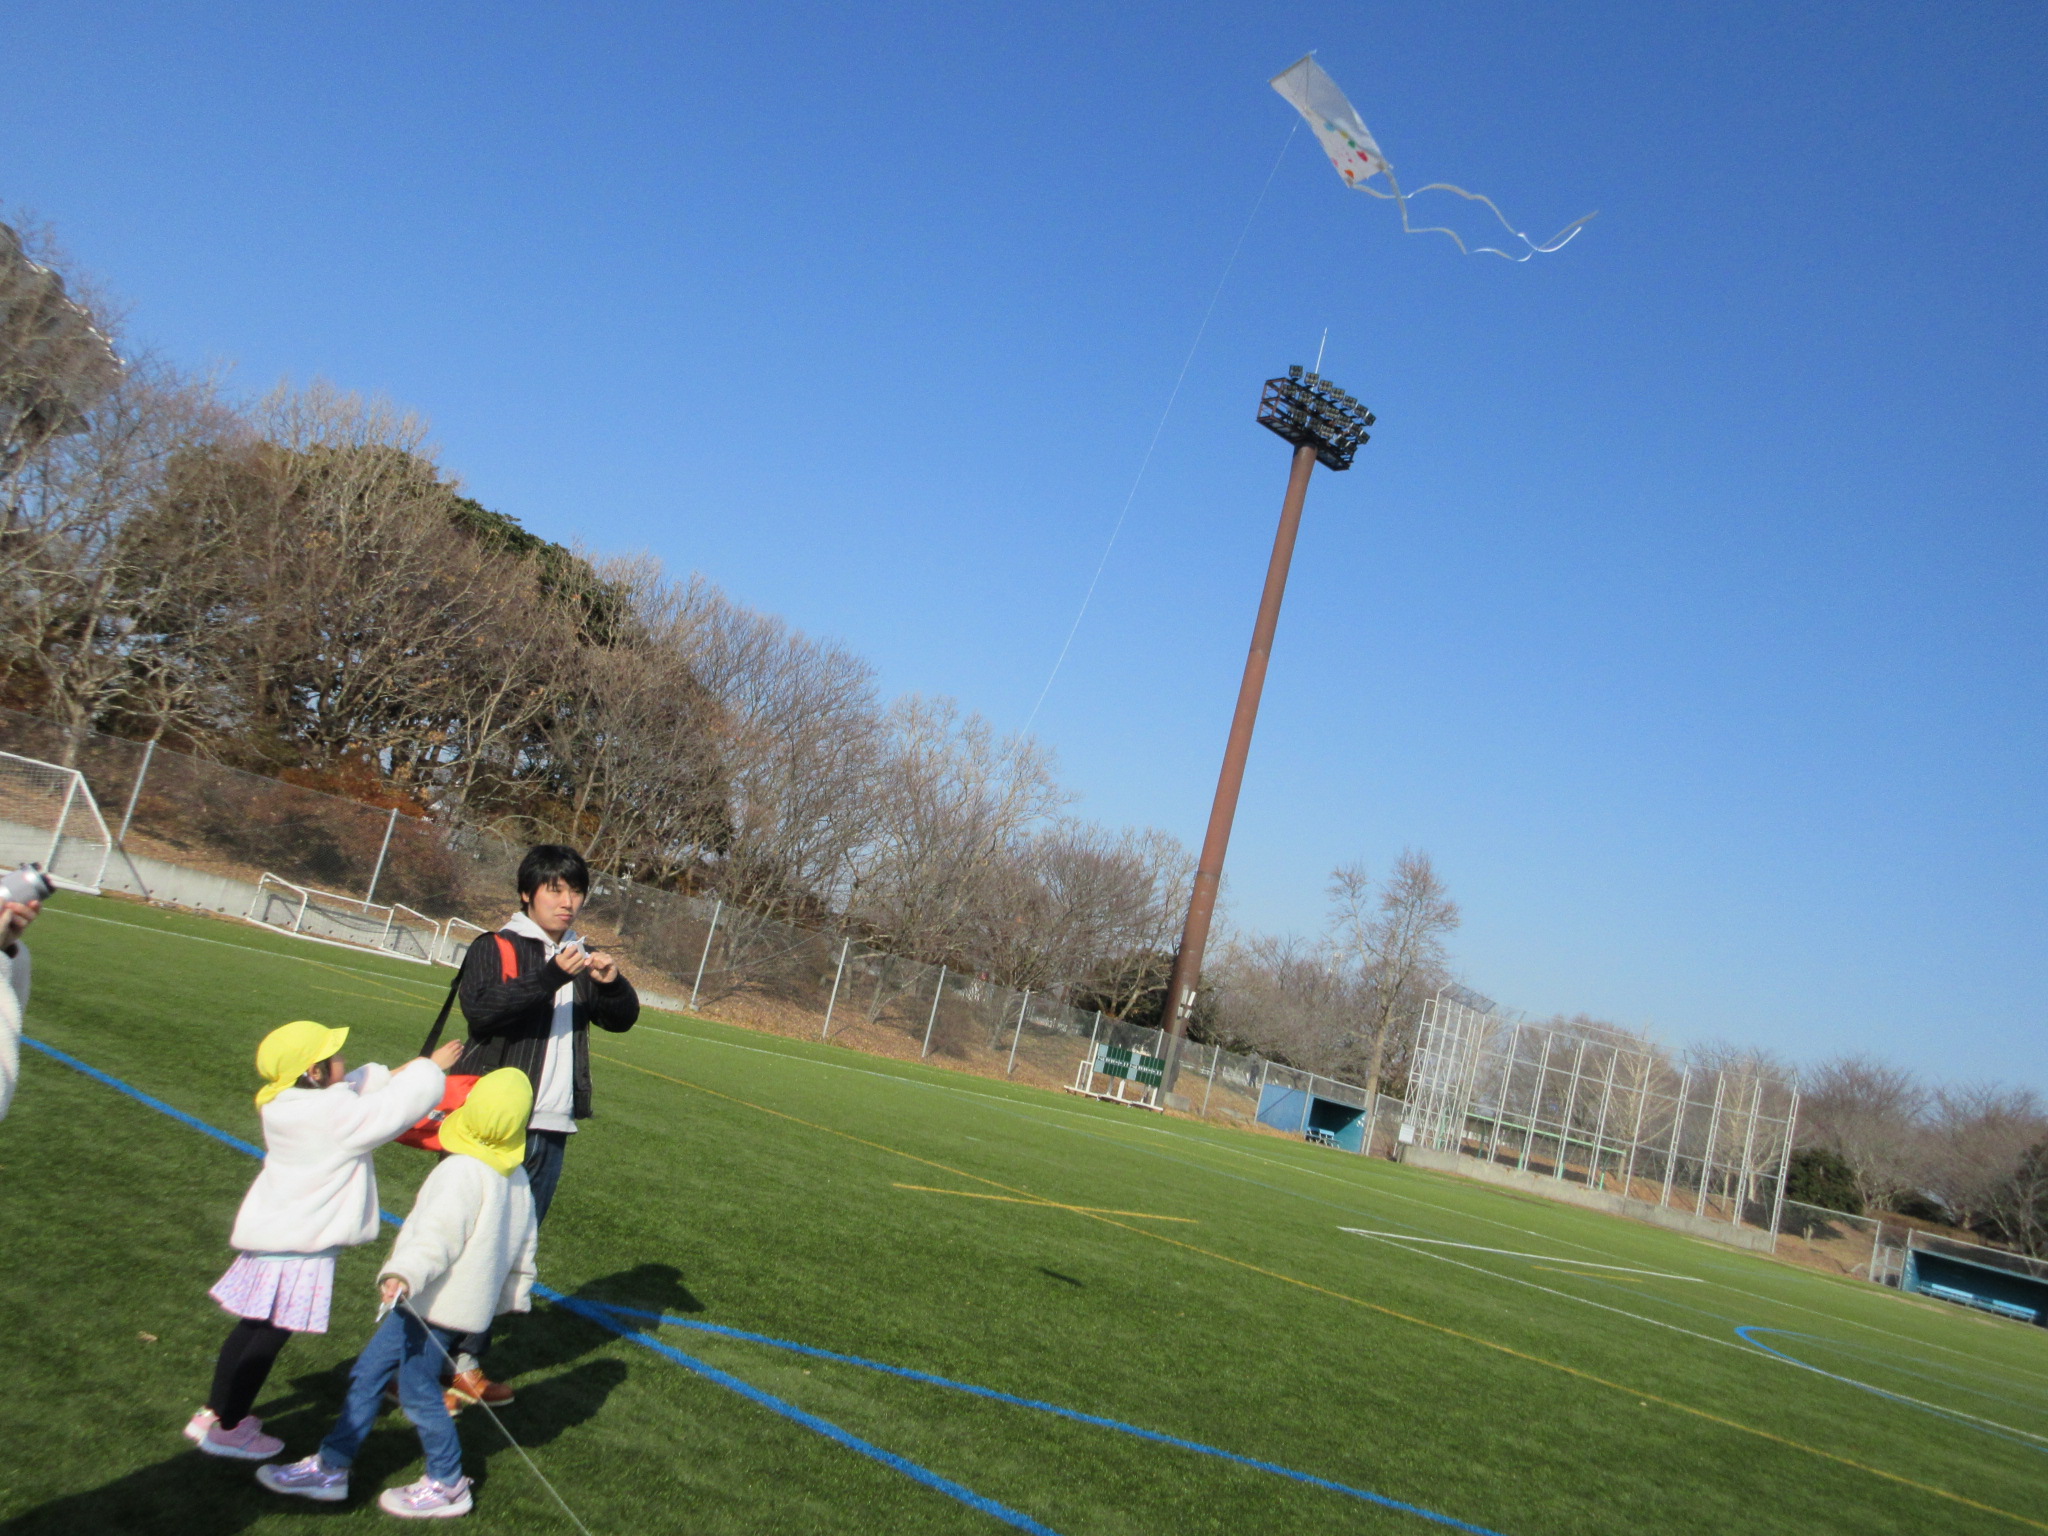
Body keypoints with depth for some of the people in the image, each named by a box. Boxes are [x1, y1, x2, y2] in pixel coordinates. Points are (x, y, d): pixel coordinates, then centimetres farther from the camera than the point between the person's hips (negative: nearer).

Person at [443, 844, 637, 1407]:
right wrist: (553, 977, -29)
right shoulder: (495, 949, -2)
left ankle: (467, 1362, 21)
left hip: (553, 1128, 6)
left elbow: (622, 1019, 15)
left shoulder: (582, 959, 15)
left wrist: (612, 983, -6)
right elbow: (480, 1008, -20)